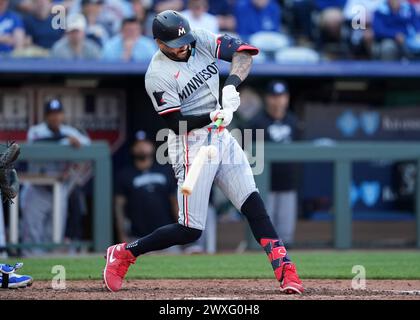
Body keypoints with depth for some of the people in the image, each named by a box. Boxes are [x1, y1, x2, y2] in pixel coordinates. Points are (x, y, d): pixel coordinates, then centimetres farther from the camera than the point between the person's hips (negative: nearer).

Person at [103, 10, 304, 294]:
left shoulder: (202, 41, 0)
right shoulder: (158, 76, -16)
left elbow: (244, 51, -6)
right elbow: (178, 124, -17)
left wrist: (232, 85, -22)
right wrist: (212, 116, -31)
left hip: (221, 138, 6)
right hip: (192, 146, -6)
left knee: (254, 206, -3)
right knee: (190, 231, -6)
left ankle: (285, 270, -5)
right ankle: (124, 253, 11)